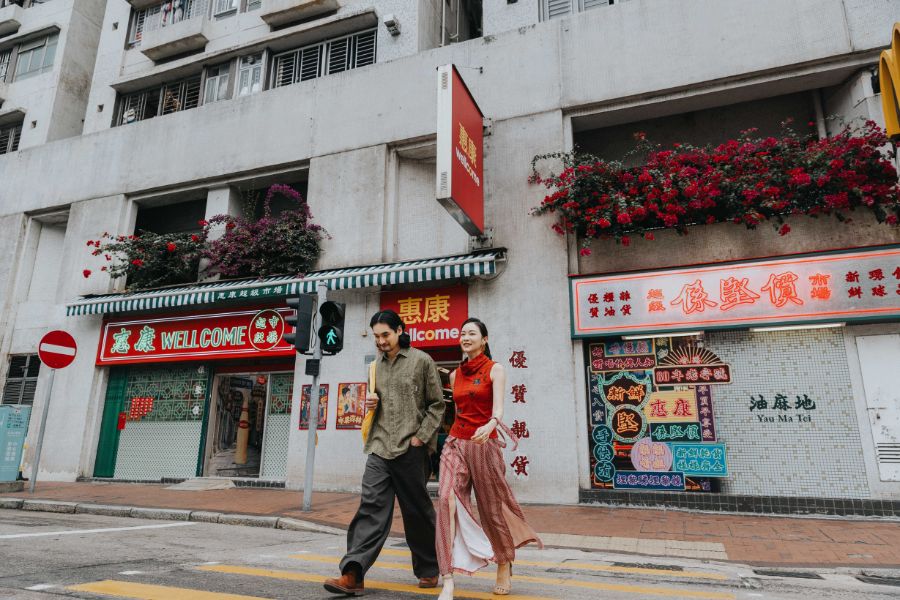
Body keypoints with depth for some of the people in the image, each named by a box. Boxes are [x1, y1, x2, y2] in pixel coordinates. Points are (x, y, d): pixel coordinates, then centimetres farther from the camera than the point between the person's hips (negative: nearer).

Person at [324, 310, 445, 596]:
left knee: (417, 511, 8)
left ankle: (429, 570, 26)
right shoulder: (377, 365, 13)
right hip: (380, 448, 4)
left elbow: (437, 405, -2)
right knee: (371, 508, -5)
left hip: (410, 450, -4)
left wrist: (421, 437, -10)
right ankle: (352, 574, -7)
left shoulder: (421, 360, -2)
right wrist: (371, 403, 2)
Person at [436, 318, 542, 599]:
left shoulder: (495, 370, -4)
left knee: (492, 507, 8)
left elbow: (498, 408, -18)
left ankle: (505, 566, 33)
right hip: (456, 443, 4)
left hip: (485, 444, -4)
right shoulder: (455, 375, 11)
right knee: (447, 500, -15)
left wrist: (490, 425, -38)